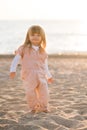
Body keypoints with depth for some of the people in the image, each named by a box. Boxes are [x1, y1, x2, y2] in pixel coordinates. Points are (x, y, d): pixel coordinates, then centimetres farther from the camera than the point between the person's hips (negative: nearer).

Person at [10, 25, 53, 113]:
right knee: (30, 94, -2)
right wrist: (13, 70, -13)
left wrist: (49, 76, 21)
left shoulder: (42, 51, 12)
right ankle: (33, 107, 20)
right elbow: (16, 59, -2)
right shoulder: (23, 49, 1)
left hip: (41, 76, 3)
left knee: (44, 93, 0)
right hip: (28, 76, -3)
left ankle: (43, 107, 22)